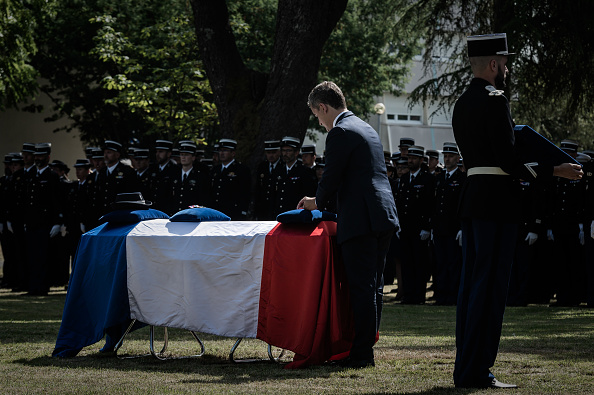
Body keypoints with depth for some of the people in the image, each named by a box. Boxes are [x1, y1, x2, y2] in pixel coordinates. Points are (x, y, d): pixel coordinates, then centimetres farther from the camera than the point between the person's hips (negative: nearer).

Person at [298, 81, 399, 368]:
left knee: (362, 288, -8)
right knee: (373, 287, 12)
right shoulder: (366, 129, 20)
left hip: (360, 221, -10)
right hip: (384, 217, 10)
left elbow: (331, 179, -12)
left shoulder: (340, 133, -10)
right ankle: (366, 348, 17)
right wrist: (321, 201, 26)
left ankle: (361, 354, -7)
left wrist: (317, 202, 10)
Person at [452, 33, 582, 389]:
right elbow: (509, 162, -17)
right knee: (491, 283, -7)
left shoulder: (463, 104, 16)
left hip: (472, 197, 10)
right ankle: (476, 371, -8)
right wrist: (555, 170, -10)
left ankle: (466, 368, 14)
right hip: (496, 200, -9)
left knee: (472, 282, 11)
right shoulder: (496, 102, -13)